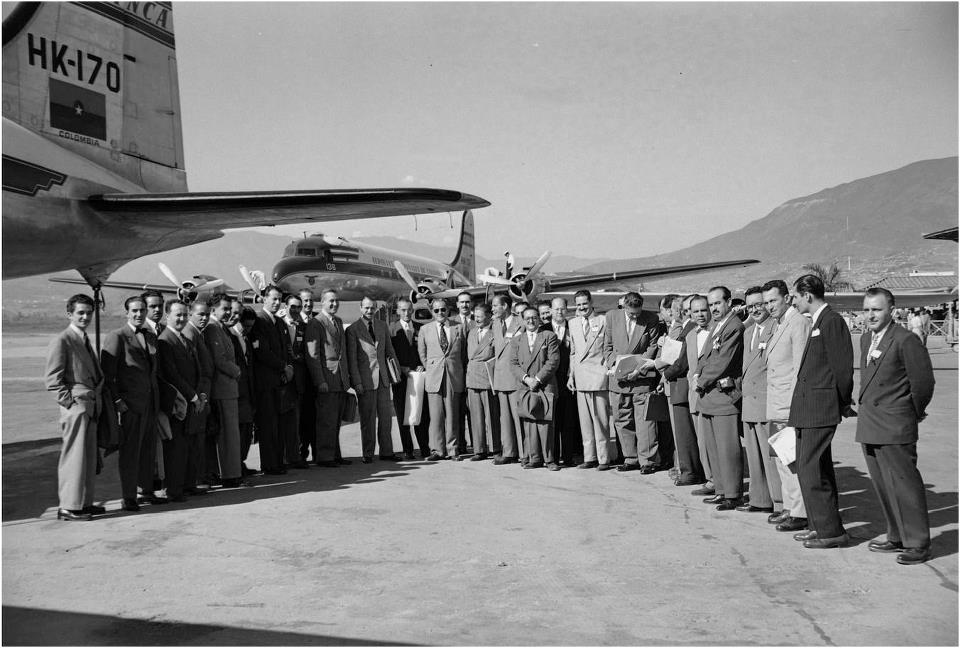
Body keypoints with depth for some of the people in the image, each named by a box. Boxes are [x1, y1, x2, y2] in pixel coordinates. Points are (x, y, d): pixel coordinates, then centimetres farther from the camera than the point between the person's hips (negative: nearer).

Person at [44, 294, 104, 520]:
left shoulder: (85, 340, 19)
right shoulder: (61, 341, -8)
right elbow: (52, 379, -12)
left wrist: (98, 400, 14)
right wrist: (69, 401, -15)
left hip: (91, 406, 9)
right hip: (75, 406, -9)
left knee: (90, 457, 13)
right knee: (74, 456, -6)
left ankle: (84, 502, 21)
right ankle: (69, 507, 1)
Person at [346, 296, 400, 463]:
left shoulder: (382, 326, 11)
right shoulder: (353, 329, -3)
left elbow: (390, 351, 17)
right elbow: (351, 359, -6)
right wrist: (357, 382, -11)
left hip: (383, 377, 5)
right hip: (365, 379, -5)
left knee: (386, 416, 7)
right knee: (368, 418, 1)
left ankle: (386, 452, 15)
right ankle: (368, 454, 9)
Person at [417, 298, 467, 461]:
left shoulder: (458, 328, 8)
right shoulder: (425, 330, 8)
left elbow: (463, 353, 13)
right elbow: (422, 354, 15)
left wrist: (460, 373, 8)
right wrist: (430, 370, 9)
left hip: (454, 378, 0)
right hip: (434, 378, 0)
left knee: (452, 415, 2)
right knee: (436, 416, -2)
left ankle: (452, 450, 10)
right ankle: (437, 450, 5)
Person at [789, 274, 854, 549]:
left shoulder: (831, 321, -14)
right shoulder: (817, 322, 16)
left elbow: (843, 366, -15)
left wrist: (843, 404, -7)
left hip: (820, 408, -10)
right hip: (808, 408, 10)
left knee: (811, 471, -8)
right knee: (815, 470, 15)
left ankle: (831, 531, 0)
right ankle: (823, 526, 25)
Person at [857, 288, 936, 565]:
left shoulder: (906, 341, -14)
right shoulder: (865, 340, 12)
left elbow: (923, 382, -11)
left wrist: (916, 413, 2)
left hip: (895, 428, -8)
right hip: (868, 427, 8)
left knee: (904, 485, -2)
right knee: (883, 487, 15)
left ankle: (918, 544, 8)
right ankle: (897, 538, 26)